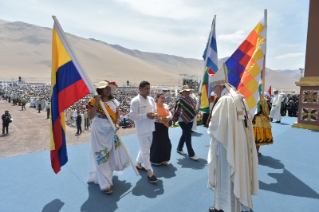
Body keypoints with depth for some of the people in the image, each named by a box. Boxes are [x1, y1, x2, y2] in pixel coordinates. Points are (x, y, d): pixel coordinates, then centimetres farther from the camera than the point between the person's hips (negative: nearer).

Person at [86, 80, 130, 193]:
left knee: (112, 154, 16)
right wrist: (96, 103, -27)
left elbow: (117, 113, 7)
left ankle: (107, 175, 44)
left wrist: (117, 123, -10)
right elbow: (90, 116, -19)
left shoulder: (113, 101, 5)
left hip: (111, 131, 6)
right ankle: (105, 184, 11)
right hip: (99, 132, -5)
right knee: (101, 156, 0)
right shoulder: (94, 101, -11)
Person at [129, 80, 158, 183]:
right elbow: (132, 116, -18)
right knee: (145, 150, 1)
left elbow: (155, 110, 15)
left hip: (150, 128, 7)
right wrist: (146, 115, -23)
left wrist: (155, 115, -9)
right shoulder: (135, 101, -13)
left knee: (144, 148, 19)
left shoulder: (151, 99, 9)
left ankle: (138, 164, 39)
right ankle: (149, 172, 10)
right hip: (142, 130, -7)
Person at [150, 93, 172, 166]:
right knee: (157, 144, 0)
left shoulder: (166, 106, 10)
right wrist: (161, 119, -24)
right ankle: (155, 160, 22)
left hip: (165, 127, 7)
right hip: (157, 127, -7)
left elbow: (170, 114, 15)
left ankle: (163, 160, 31)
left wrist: (168, 118, -8)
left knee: (166, 144, 12)